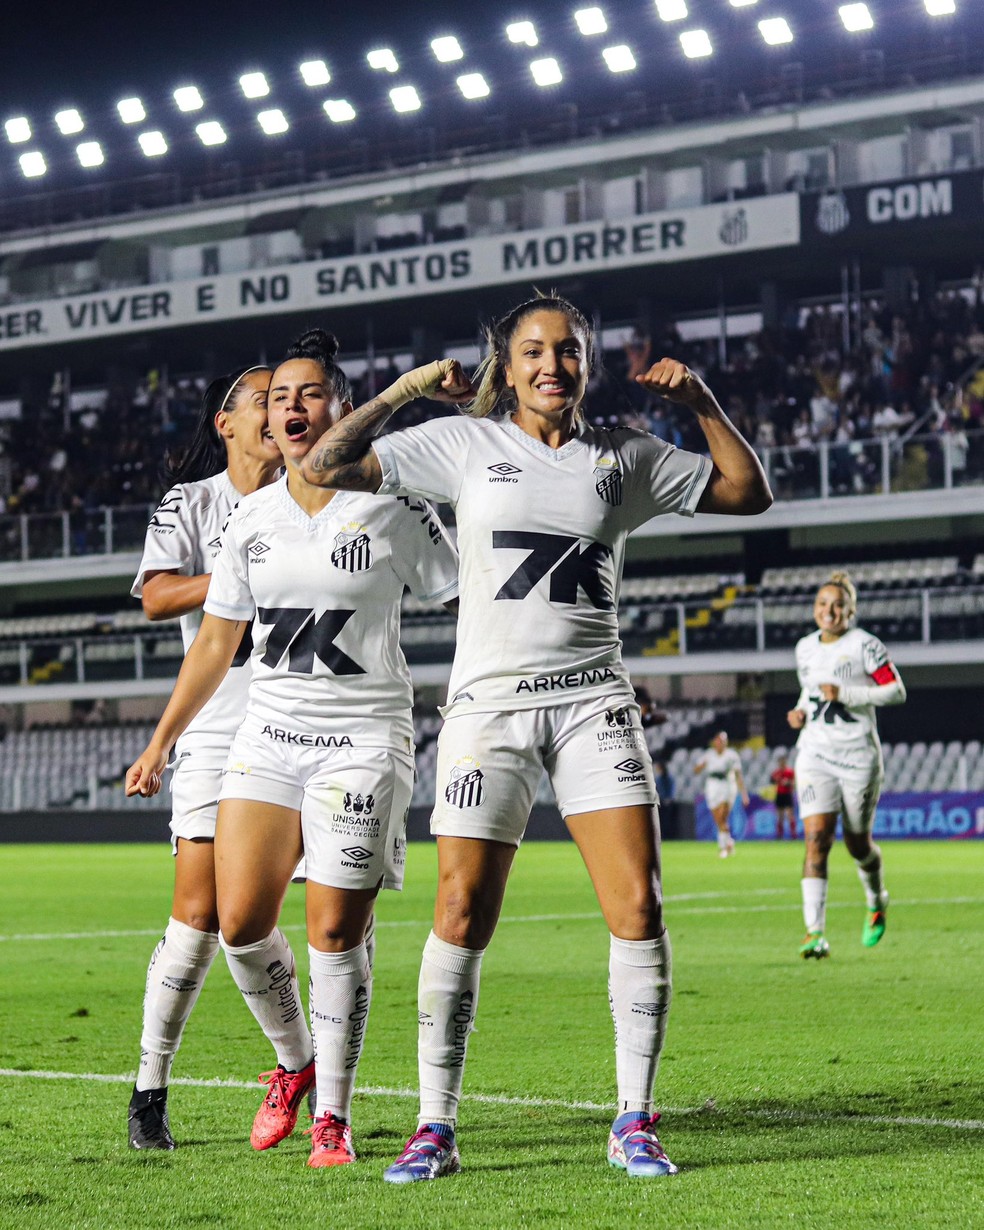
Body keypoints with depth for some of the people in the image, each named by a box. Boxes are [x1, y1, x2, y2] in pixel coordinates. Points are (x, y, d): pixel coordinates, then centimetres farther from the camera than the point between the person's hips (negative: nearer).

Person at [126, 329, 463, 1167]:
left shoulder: (393, 507, -3)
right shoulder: (252, 518, 9)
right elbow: (216, 642, 16)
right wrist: (161, 743, 15)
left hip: (364, 738, -4)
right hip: (269, 736, 4)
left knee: (336, 931, -6)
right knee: (240, 920, -6)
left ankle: (333, 1114, 8)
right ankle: (294, 1061, 20)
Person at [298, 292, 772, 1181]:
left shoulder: (624, 456, 10)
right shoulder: (464, 444, 5)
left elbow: (748, 491, 15)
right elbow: (325, 467, 3)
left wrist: (701, 402, 4)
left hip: (594, 704, 1)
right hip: (489, 702, -1)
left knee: (638, 908, -8)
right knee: (461, 915, -8)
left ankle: (635, 1123, 2)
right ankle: (436, 1129, 3)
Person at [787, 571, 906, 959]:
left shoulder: (864, 645, -7)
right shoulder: (805, 648, 10)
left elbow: (897, 691, -10)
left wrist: (845, 694, -19)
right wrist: (801, 711, 4)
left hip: (858, 755, -3)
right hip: (815, 753, 3)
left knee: (857, 845, 8)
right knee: (816, 837, -15)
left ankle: (877, 902, 42)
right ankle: (815, 933, -21)